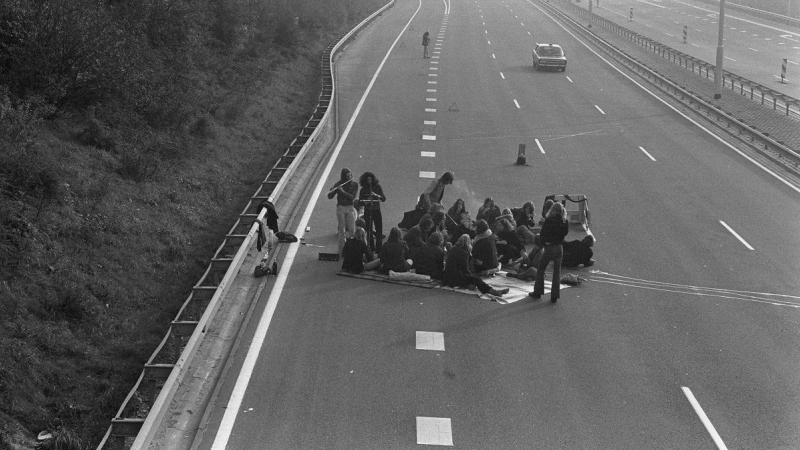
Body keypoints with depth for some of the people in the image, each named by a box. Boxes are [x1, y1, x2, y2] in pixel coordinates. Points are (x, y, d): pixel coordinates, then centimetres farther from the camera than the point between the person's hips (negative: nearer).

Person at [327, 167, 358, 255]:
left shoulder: (354, 184, 1)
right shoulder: (338, 184, 0)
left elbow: (352, 197, -12)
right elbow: (330, 196, 0)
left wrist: (342, 191, -21)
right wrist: (333, 190, -22)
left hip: (350, 208, 1)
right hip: (340, 208, -1)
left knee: (352, 230, -2)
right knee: (342, 231, -2)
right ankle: (342, 251, 3)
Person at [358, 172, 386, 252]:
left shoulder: (378, 187, 1)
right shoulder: (363, 190, 0)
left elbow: (384, 199, -5)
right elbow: (360, 202, 0)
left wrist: (376, 195, -22)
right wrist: (366, 202, -20)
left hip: (377, 211, 0)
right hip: (367, 212, 0)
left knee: (379, 231, -2)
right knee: (369, 231, 1)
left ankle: (379, 249, 4)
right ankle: (371, 248, 8)